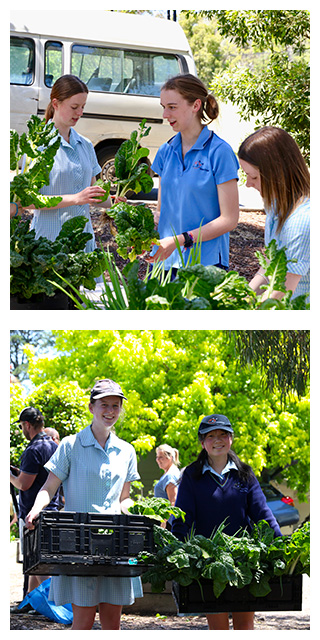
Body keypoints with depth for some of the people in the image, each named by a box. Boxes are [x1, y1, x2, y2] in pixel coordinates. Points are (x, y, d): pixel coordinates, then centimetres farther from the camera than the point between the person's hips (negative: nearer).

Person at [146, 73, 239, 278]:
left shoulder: (219, 152, -7)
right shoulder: (166, 152, 11)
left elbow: (229, 219, -9)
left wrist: (180, 240, -16)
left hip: (205, 263, -5)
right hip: (164, 262, 5)